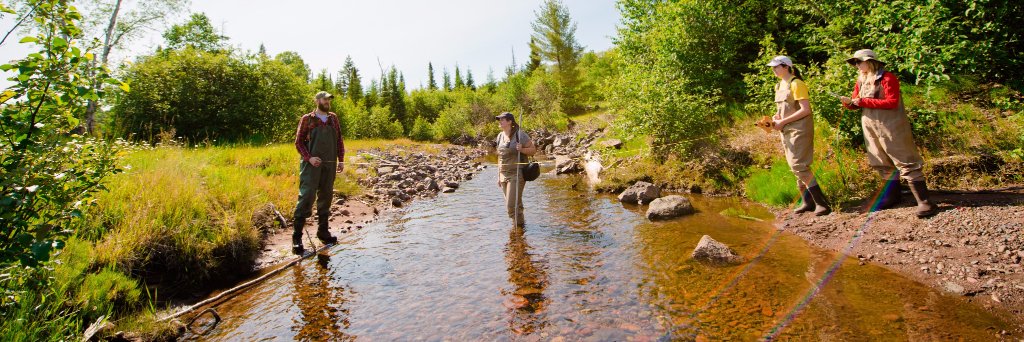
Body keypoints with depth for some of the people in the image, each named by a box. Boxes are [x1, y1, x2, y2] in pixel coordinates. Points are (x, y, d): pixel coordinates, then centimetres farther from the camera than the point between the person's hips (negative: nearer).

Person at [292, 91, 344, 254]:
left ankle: (323, 231, 19)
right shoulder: (307, 119, 1)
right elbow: (298, 141, -1)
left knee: (326, 197, 8)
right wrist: (309, 158, -15)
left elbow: (339, 140, 15)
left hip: (329, 165, 5)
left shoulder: (333, 118, 12)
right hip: (312, 164, -4)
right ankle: (297, 236, -5)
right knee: (307, 196, -11)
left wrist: (340, 160, 8)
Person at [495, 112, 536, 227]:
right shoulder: (500, 136, 10)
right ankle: (519, 225, 29)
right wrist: (499, 176, 15)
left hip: (517, 174, -6)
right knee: (515, 204, 15)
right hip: (504, 175, 6)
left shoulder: (520, 134, -10)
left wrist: (521, 149, -24)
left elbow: (533, 150, -6)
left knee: (512, 204, -10)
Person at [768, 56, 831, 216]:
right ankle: (808, 202, 18)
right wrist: (775, 119, 1)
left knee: (799, 166, -14)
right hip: (787, 131, 8)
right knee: (796, 167, 10)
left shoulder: (796, 84, -11)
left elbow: (805, 110, -18)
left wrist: (782, 122, -18)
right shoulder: (779, 85, 14)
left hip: (799, 129, -8)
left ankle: (822, 203, -8)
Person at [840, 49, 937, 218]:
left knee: (906, 163, -7)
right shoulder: (861, 81, 11)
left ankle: (924, 201, -4)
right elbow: (857, 103, 13)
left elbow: (892, 102, -18)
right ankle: (893, 196, 28)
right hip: (871, 129, 7)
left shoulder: (887, 78, -10)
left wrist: (864, 101, -22)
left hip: (891, 127, -7)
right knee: (883, 165, 15)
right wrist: (848, 102, -9)